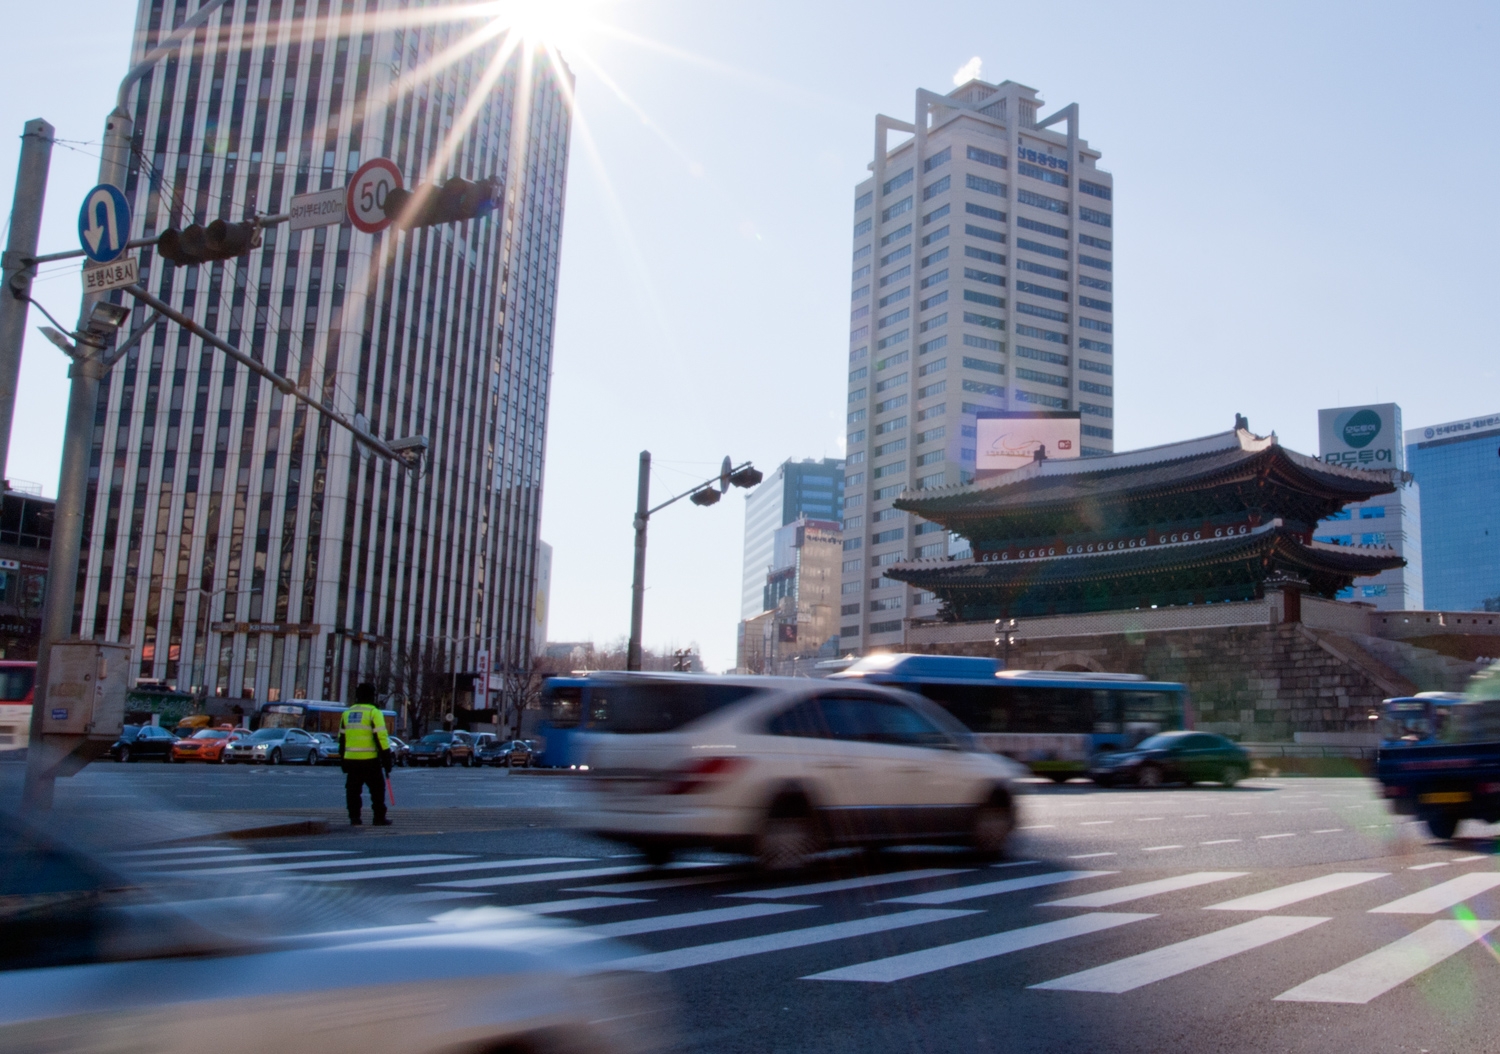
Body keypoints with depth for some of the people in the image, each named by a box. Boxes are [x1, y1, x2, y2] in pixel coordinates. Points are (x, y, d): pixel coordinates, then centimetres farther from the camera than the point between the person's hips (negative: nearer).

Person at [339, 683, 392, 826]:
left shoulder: (347, 713, 12)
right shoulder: (374, 712, -7)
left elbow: (341, 739, 17)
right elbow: (381, 738, -13)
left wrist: (342, 760, 23)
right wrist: (386, 759, -9)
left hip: (351, 759, 5)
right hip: (370, 760, -5)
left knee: (353, 789, 11)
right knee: (377, 789, 4)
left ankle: (354, 818, 9)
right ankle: (379, 818, 3)